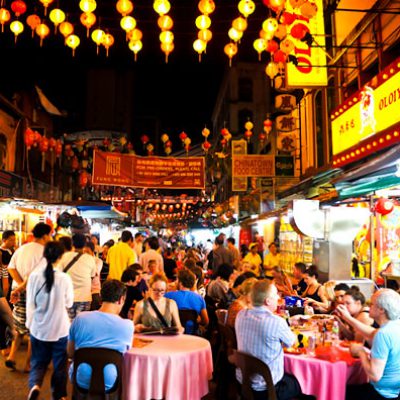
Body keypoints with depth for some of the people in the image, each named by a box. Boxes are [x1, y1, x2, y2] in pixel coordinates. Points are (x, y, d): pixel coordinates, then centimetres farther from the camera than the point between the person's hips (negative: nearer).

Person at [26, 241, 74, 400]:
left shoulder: (34, 276, -10)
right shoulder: (64, 278, -17)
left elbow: (30, 304, -2)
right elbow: (69, 303, -4)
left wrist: (30, 323, 11)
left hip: (38, 328, 2)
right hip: (60, 329, -1)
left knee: (38, 363, 18)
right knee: (59, 365, 17)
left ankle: (34, 385, -7)